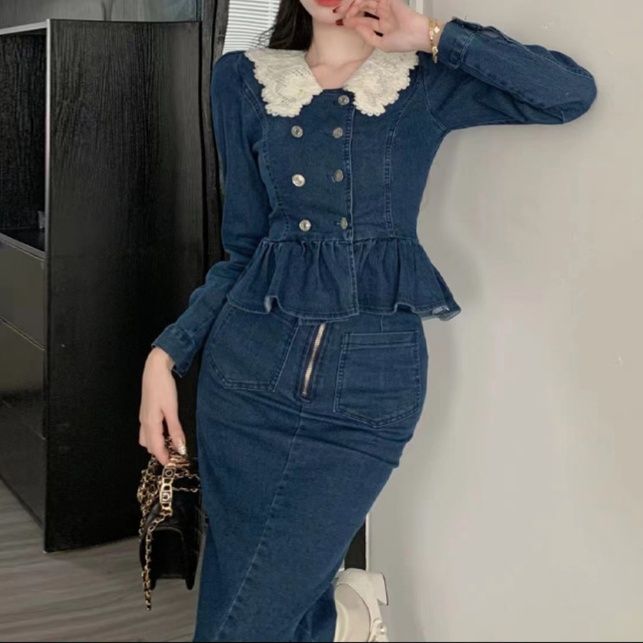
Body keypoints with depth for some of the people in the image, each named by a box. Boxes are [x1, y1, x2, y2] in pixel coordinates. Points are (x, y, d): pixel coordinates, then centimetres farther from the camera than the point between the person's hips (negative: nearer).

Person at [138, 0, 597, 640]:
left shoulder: (425, 82, 5)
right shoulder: (244, 79, 9)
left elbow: (573, 91, -8)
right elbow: (244, 246, 9)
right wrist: (166, 354, 0)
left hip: (371, 381, -2)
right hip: (249, 364, 3)